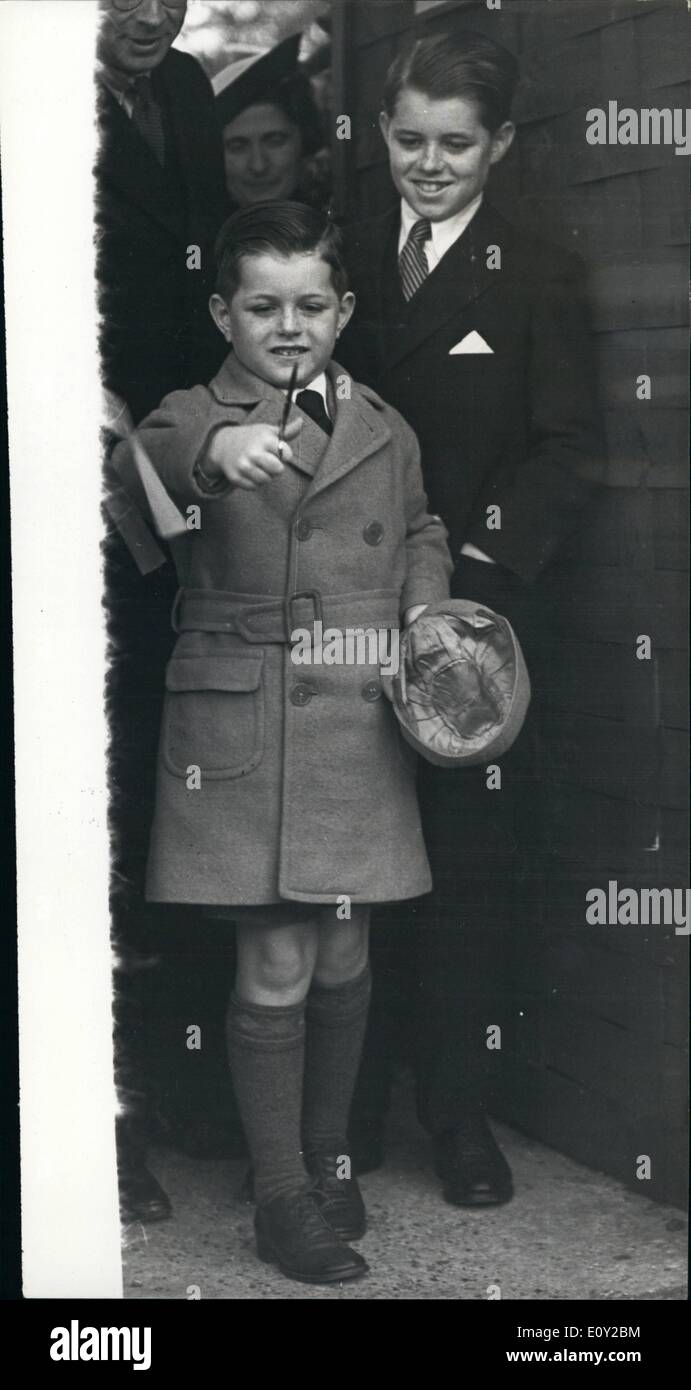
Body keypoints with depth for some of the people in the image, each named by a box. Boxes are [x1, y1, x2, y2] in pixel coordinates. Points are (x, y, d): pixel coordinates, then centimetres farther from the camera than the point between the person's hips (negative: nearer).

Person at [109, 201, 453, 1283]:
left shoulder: (387, 433, 11)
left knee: (344, 961, 12)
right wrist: (213, 451, -49)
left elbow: (422, 532, 27)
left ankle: (329, 1153, 33)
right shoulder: (197, 417, -3)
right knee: (275, 970, -1)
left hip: (361, 729, 4)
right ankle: (282, 1196, 13)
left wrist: (424, 605, 5)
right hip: (242, 735, -4)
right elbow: (137, 464, -26)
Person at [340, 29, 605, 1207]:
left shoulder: (537, 279, 4)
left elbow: (567, 453, -3)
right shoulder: (345, 260, 12)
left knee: (469, 865, 5)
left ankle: (458, 1110, 15)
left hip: (476, 611, -2)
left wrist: (482, 551, -16)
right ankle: (356, 1100, 17)